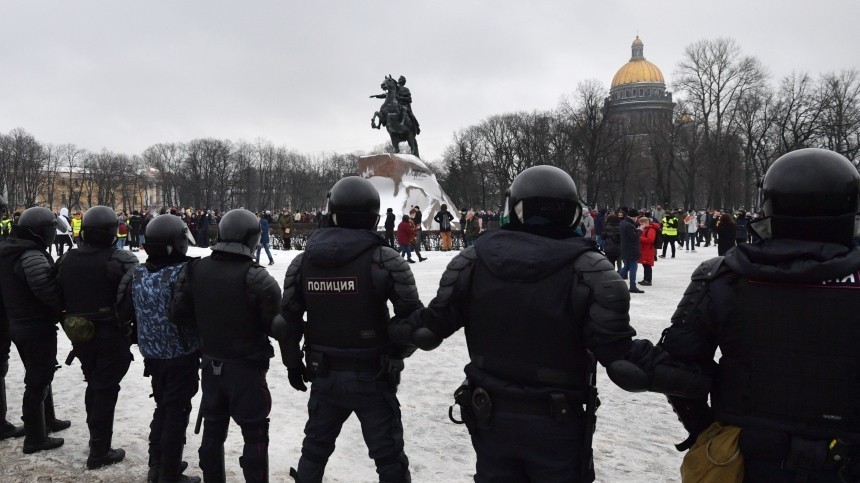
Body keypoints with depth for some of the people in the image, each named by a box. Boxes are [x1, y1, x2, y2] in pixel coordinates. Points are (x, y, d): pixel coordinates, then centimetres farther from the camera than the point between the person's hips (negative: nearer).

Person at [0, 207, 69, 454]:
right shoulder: (33, 256, -24)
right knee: (38, 381, 1)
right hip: (38, 326, -10)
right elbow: (48, 290, -29)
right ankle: (35, 438, 11)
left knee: (39, 375, 24)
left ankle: (47, 421, 38)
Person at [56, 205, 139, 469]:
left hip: (80, 335, 6)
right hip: (112, 335, -6)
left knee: (93, 385, 23)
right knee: (106, 390, 2)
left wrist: (69, 325, 20)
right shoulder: (120, 260, -18)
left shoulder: (66, 260, 3)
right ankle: (99, 452, 9)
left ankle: (96, 438, 35)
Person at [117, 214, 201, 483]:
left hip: (153, 355, 6)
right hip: (181, 356, -6)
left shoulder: (138, 274, -1)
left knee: (162, 408, 22)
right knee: (177, 413, 5)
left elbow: (123, 312, 6)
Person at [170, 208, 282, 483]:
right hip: (246, 368, -6)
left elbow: (178, 313, 0)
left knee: (213, 430, 19)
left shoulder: (195, 270, -5)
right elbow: (277, 325, -16)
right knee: (255, 434, 6)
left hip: (211, 365, 6)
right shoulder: (256, 278, -22)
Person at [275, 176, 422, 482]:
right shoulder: (385, 260, -14)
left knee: (315, 449, 23)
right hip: (372, 377, -4)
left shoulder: (302, 262, -1)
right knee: (389, 458, 9)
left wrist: (293, 363, 18)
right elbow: (412, 317, -13)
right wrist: (397, 351, 6)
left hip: (323, 376, 4)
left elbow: (288, 319, 4)